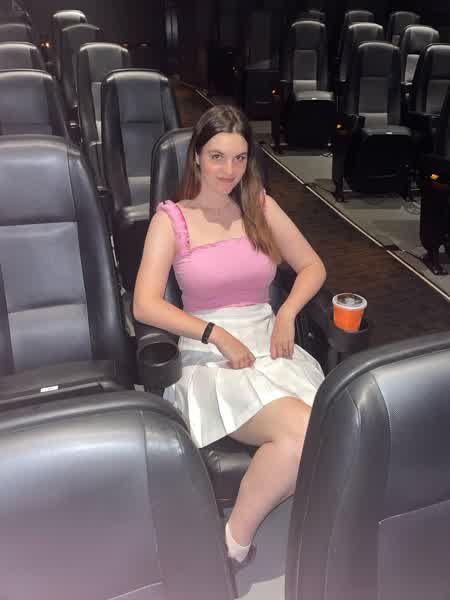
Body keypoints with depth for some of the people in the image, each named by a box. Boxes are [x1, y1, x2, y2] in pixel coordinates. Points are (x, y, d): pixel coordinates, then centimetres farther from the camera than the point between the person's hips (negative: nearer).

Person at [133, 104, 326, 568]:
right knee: (301, 433, -30)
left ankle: (236, 535, -2)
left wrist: (287, 313, -4)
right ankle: (235, 539, -4)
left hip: (270, 345, 4)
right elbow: (145, 306, -8)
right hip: (210, 357, -4)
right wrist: (217, 335, -15)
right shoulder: (171, 218, 0)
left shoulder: (261, 207, 11)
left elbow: (312, 266, 14)